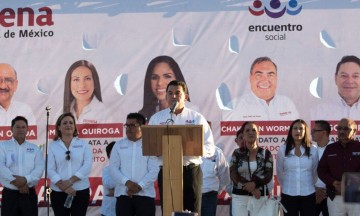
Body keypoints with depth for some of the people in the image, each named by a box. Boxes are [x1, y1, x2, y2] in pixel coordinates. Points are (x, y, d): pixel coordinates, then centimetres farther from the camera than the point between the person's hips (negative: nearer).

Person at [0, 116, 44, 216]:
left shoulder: (35, 148, 11)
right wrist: (17, 183, -17)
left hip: (29, 193, 2)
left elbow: (39, 168, -1)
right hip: (9, 193, -2)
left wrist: (26, 179, -19)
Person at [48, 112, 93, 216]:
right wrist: (63, 187, -15)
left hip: (81, 191, 0)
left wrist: (70, 181, -15)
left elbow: (87, 166, -5)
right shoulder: (52, 146, 4)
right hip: (58, 192, 0)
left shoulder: (83, 144, 6)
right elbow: (50, 169, -3)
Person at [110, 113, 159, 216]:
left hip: (145, 194, -2)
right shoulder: (119, 145, 10)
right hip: (123, 194, 2)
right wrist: (127, 182, -13)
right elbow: (113, 168, 3)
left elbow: (154, 170, -3)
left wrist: (140, 186, -14)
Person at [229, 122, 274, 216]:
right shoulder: (237, 153, 5)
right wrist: (252, 189, -16)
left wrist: (255, 184, -23)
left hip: (260, 197, 0)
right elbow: (233, 175, -5)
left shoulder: (266, 153, 5)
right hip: (240, 197, 0)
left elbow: (269, 176, -4)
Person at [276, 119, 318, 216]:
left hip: (308, 194, 1)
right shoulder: (283, 149, -2)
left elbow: (315, 172, 12)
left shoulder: (313, 150, 1)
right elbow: (279, 172, 7)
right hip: (288, 195, -1)